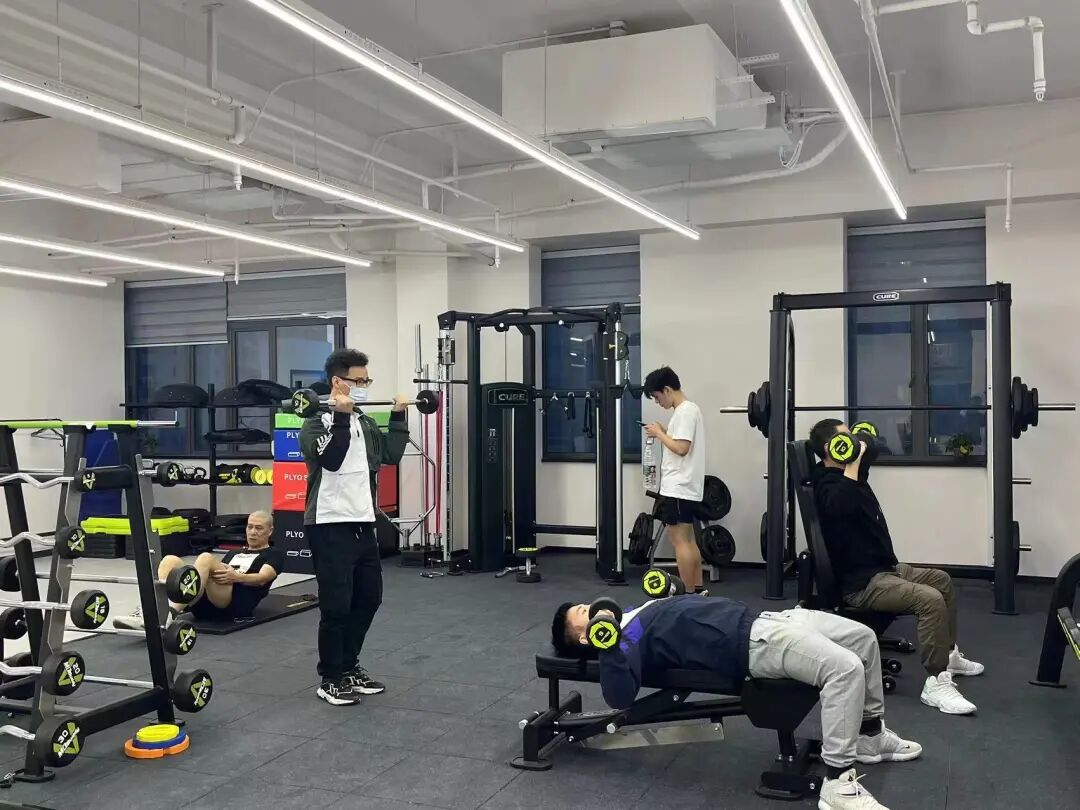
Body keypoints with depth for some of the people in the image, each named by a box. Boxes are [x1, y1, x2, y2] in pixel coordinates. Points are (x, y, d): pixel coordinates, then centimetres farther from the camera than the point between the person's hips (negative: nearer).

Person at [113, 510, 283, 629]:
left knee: (206, 558, -33)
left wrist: (236, 576, -20)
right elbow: (213, 571, 23)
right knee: (171, 560, -15)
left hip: (237, 601, -6)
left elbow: (262, 578, -1)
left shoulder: (274, 554, 19)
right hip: (206, 603, 6)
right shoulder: (234, 553, 38)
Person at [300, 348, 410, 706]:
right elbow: (330, 458, -26)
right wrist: (341, 416, -31)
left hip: (362, 523, 8)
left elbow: (391, 453, 12)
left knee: (368, 599, 14)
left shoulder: (363, 422, 14)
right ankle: (330, 680, 10)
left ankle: (349, 667, 28)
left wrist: (399, 415, 12)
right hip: (330, 527, -8)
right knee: (337, 605, -3)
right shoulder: (316, 422, -10)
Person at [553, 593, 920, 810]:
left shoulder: (638, 616, 21)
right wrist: (606, 644, -33)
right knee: (845, 668, -28)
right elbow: (619, 695, -27)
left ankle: (872, 736, 26)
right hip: (746, 644, -9)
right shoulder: (624, 640, -8)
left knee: (863, 637, 12)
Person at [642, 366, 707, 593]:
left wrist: (659, 434, -10)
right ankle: (698, 589, 21)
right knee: (688, 540, 15)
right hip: (682, 487, 11)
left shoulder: (685, 411, -15)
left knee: (679, 541, -7)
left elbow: (681, 448, -22)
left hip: (679, 489, -11)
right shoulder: (686, 410, 16)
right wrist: (664, 432, 9)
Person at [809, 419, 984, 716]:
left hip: (884, 567, 11)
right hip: (861, 583, -11)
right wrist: (851, 463, -39)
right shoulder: (828, 486, -20)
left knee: (942, 580, 24)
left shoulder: (845, 476, 12)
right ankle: (936, 683, -22)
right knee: (930, 599, -28)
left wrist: (860, 450, 28)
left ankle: (948, 653, 35)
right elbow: (841, 507, -47)